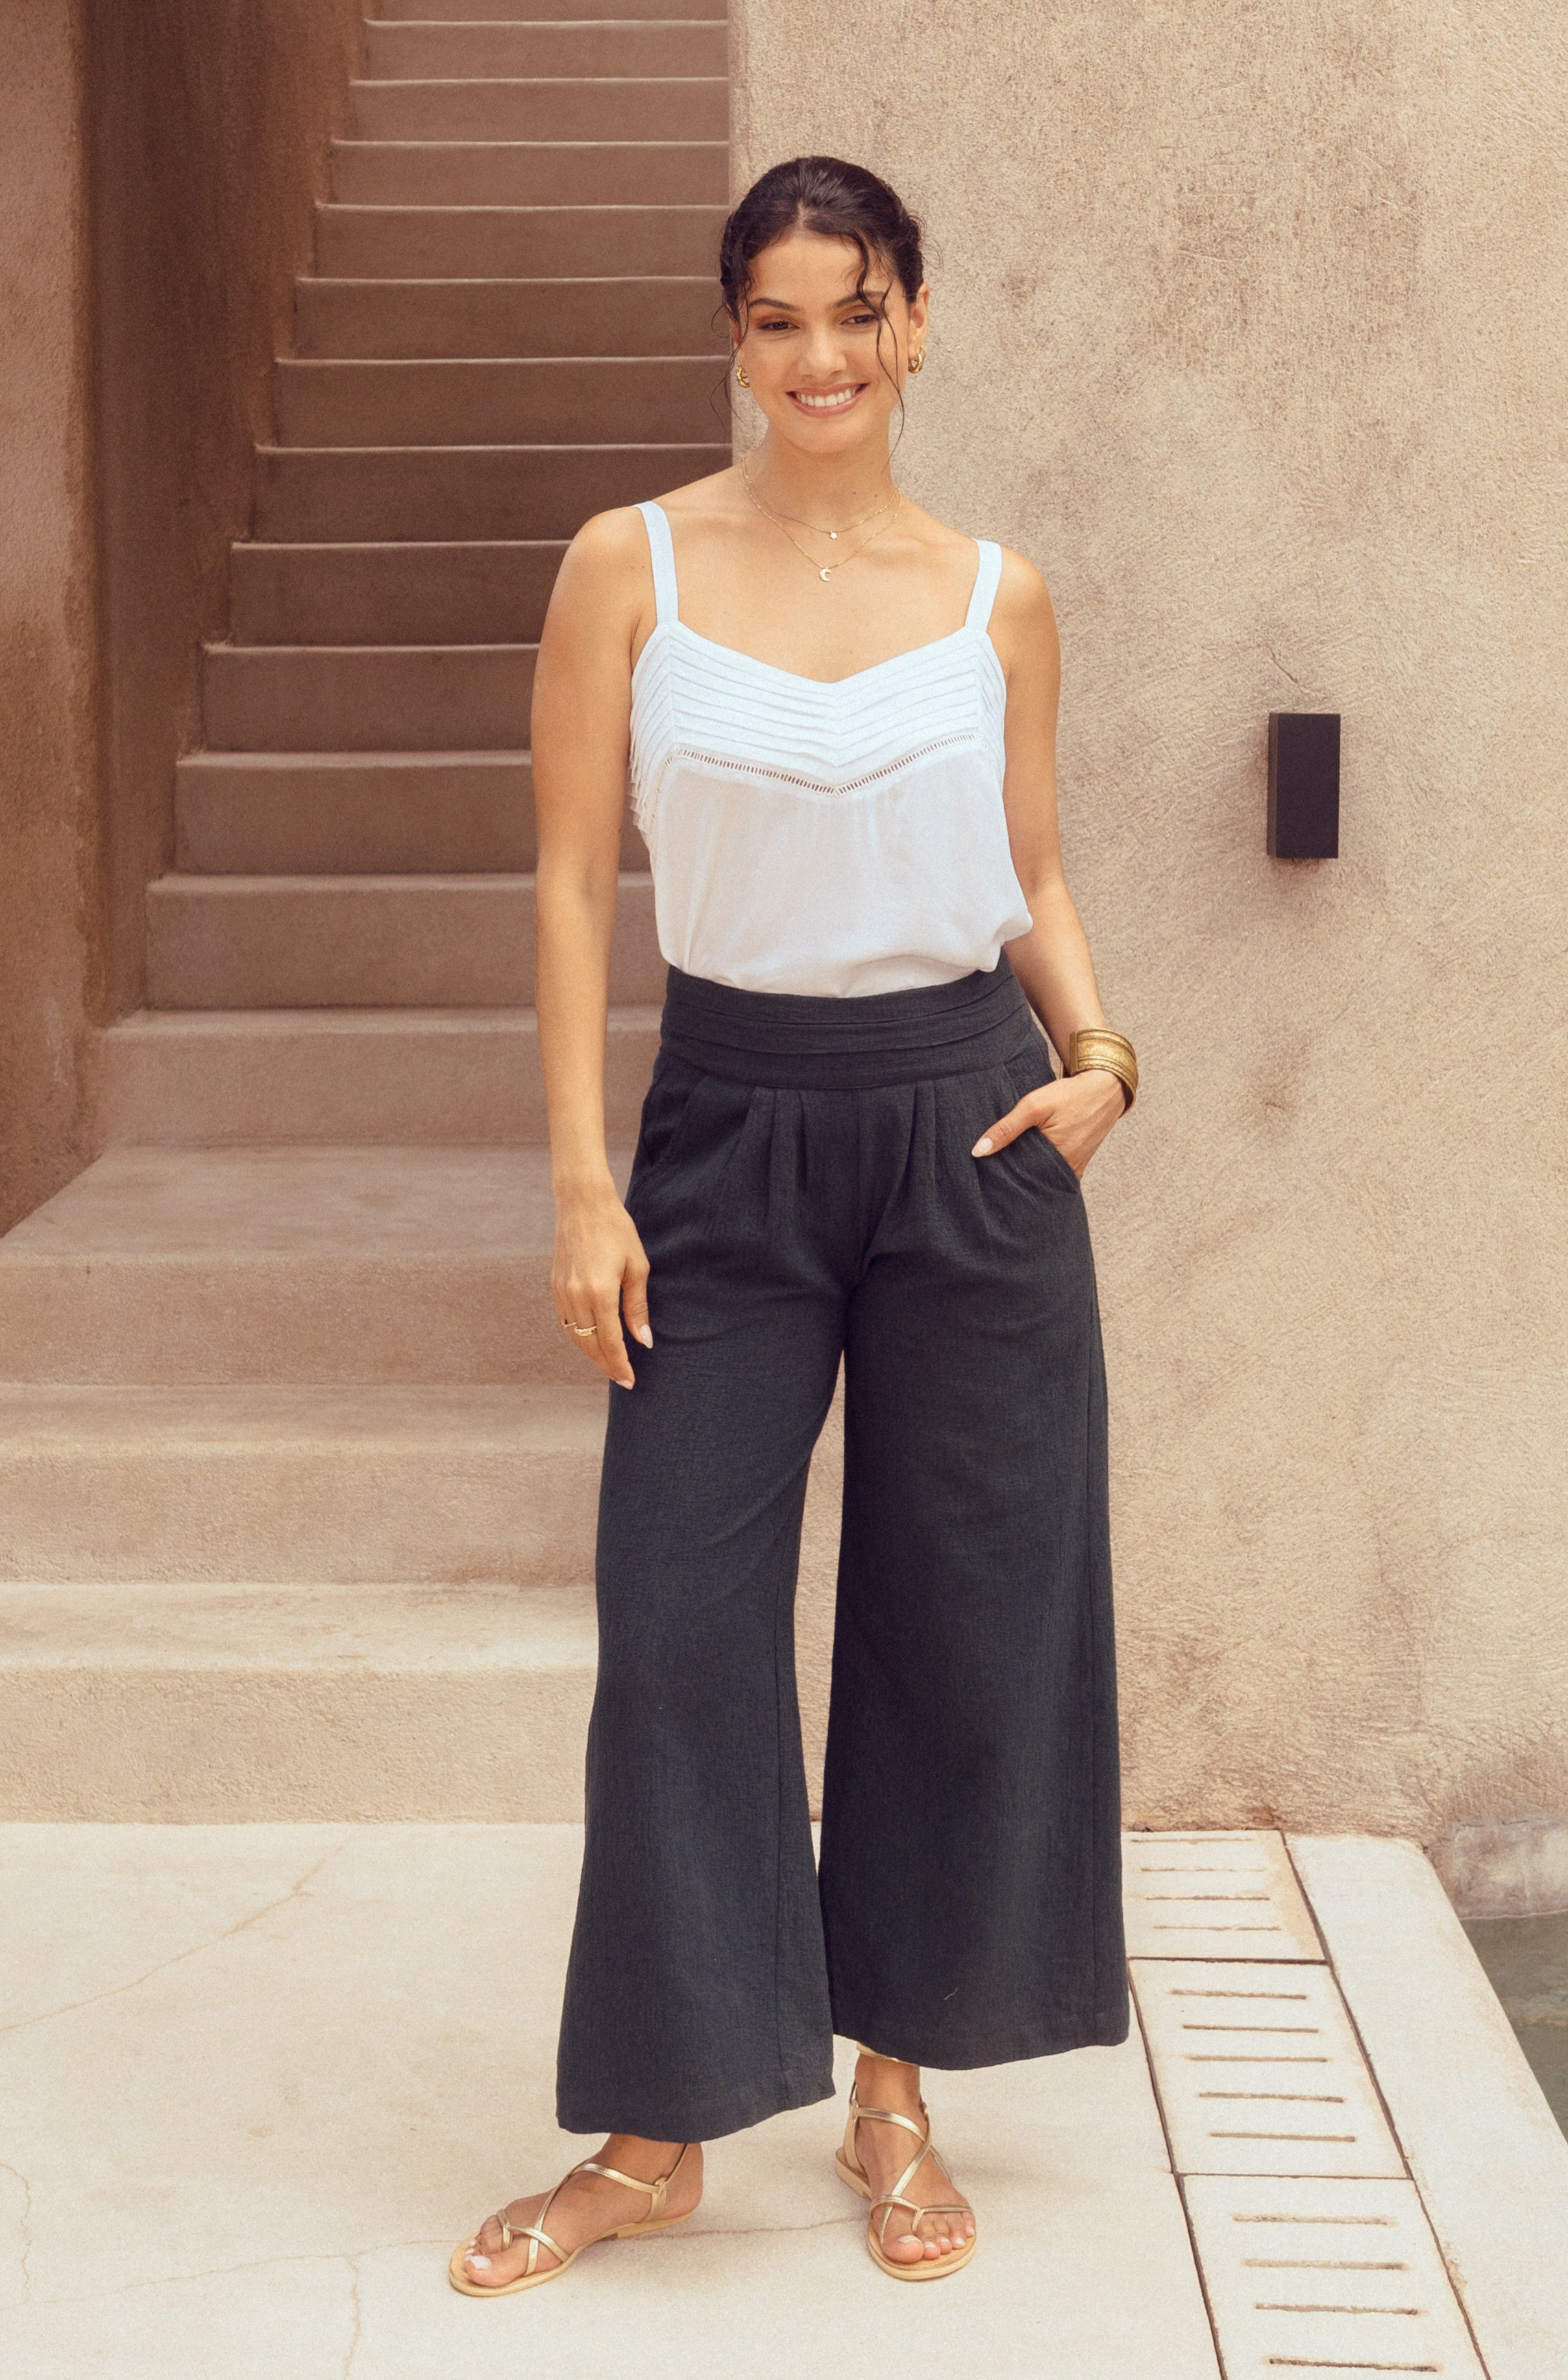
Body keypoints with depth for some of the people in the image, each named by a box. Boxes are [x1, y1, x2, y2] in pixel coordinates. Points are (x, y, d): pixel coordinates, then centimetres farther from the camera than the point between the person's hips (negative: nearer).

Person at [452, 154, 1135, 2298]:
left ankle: (899, 2100, 24)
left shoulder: (998, 596, 4)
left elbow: (1035, 876, 13)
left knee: (966, 1619, 6)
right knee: (684, 1620, 0)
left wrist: (1097, 1053, -6)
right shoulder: (630, 569, 0)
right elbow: (576, 880, -1)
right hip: (730, 1128, -1)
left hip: (967, 1126, 1)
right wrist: (582, 1182, -6)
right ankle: (660, 2132, 13)